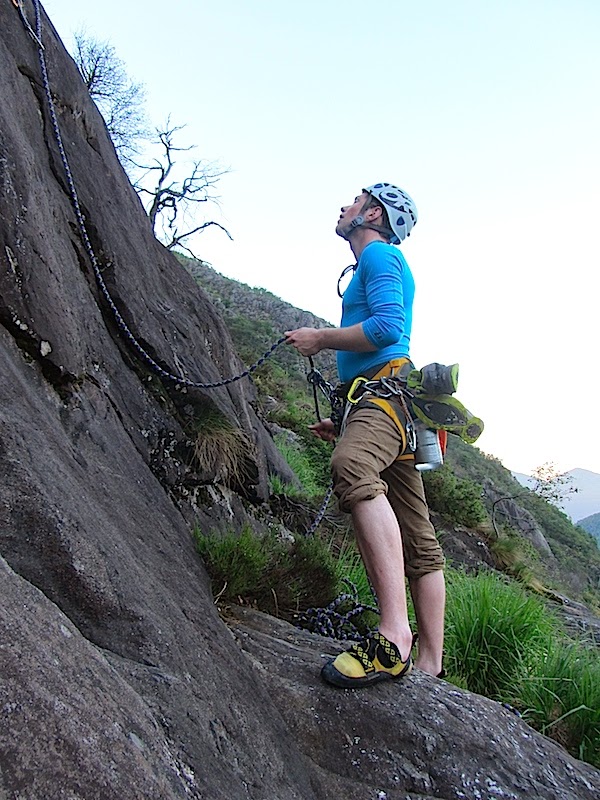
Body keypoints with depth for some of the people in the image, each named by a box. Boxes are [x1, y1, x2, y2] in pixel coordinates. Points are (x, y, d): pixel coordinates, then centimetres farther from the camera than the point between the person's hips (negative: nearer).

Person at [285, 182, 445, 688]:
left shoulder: (379, 254, 3)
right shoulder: (377, 264, 33)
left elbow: (388, 327, -16)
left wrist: (320, 339, -5)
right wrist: (343, 422, 27)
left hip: (390, 391, -10)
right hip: (381, 399, 10)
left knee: (353, 468, -38)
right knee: (416, 538, 6)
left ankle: (395, 636, -44)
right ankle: (429, 664, 11)